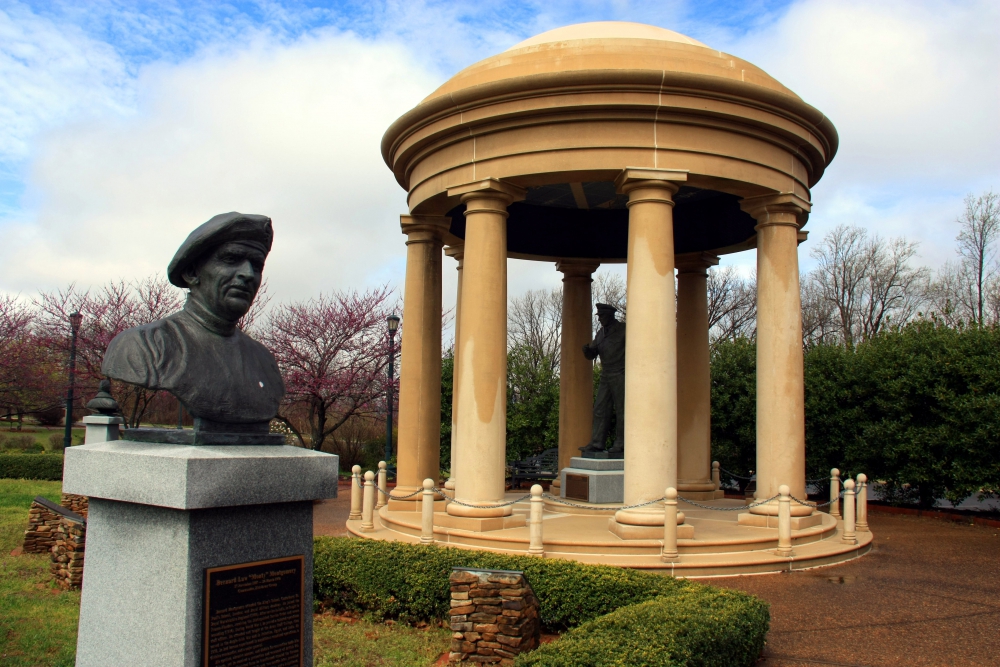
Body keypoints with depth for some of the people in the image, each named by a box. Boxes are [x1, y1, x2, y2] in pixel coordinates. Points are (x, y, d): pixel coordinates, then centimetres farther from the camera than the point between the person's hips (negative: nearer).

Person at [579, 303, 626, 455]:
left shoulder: (624, 329, -5)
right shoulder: (601, 333, 15)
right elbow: (592, 354, 15)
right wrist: (587, 349, -8)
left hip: (621, 375, -7)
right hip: (606, 377, 7)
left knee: (621, 411, -4)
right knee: (600, 409, 2)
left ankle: (621, 444, 0)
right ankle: (597, 443, 2)